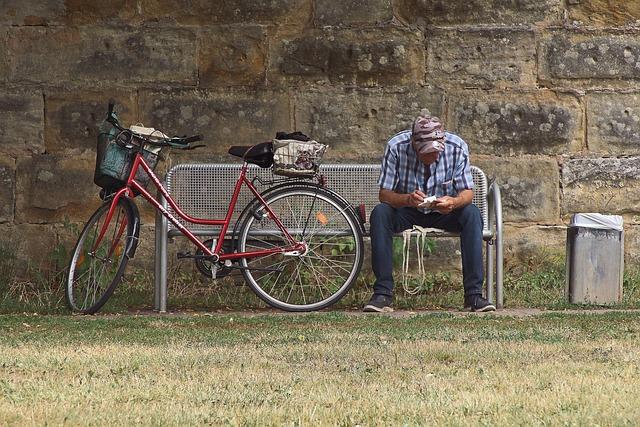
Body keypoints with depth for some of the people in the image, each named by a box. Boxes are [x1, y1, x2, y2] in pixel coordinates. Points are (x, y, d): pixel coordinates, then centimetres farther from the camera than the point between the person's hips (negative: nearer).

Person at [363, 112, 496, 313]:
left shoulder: (457, 147, -18)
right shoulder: (396, 147, -22)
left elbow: (467, 192, -15)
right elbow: (384, 194, -20)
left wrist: (453, 203, -39)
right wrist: (407, 199, -42)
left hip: (443, 212, 1)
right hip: (406, 210, -1)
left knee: (472, 214, -29)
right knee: (380, 213, -31)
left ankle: (473, 294, -29)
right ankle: (383, 294, -30)